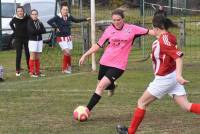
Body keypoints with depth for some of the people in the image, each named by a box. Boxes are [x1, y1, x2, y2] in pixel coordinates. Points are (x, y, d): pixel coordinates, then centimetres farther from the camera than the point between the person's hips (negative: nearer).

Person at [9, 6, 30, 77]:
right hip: (18, 39, 0)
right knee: (18, 55, 0)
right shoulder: (15, 19, -7)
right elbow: (11, 24, 15)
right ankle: (17, 71, 4)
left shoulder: (27, 18, -10)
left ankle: (29, 69, 17)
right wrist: (14, 30, 6)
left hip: (27, 38, 0)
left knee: (28, 54, 7)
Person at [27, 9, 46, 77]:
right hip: (32, 41, -5)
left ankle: (37, 71, 12)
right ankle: (31, 72, -8)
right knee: (32, 56, -8)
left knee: (37, 57, 8)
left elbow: (44, 31, 0)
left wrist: (36, 31, -12)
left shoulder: (39, 22, 10)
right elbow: (32, 31, -19)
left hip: (39, 40, 5)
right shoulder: (29, 22, -5)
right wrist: (39, 31, -6)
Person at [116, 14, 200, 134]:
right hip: (173, 77, 9)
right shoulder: (167, 37, 6)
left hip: (164, 79, -9)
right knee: (186, 106, 4)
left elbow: (179, 56, -30)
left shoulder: (164, 40, -21)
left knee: (142, 103, 8)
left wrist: (179, 75, -38)